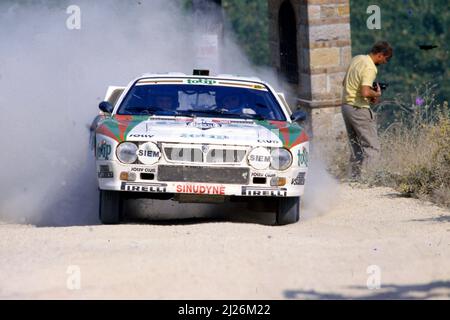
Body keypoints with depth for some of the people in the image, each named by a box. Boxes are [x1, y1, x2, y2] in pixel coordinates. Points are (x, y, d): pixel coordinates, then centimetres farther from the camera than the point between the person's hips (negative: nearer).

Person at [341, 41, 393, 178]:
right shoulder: (370, 68, -18)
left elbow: (345, 82, 21)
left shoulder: (357, 59, 10)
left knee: (356, 148, 16)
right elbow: (365, 92, -30)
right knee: (372, 148, -5)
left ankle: (355, 178, 16)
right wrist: (377, 94, -9)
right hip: (359, 109, -9)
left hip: (346, 104, 9)